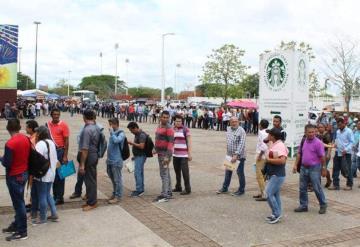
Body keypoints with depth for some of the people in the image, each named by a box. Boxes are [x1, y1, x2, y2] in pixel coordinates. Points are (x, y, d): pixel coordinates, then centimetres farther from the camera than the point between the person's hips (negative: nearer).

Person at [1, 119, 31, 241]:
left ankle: (22, 232, 9)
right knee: (18, 201, 19)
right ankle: (16, 224, 33)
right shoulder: (26, 139, 0)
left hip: (14, 176, -8)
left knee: (18, 203, 0)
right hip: (24, 173, 8)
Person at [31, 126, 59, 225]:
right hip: (51, 173, 8)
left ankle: (43, 218, 12)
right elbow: (55, 159, 14)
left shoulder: (40, 144, -18)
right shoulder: (51, 143, 9)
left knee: (42, 196, 2)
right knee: (48, 194, 19)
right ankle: (54, 214, 20)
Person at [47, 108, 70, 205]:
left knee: (59, 174, 4)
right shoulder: (47, 124, 4)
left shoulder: (63, 125, -9)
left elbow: (66, 141, -9)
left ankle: (60, 197, 13)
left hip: (60, 151, -4)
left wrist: (65, 156, -12)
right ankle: (55, 195, 26)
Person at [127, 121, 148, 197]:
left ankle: (139, 190, -5)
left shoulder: (142, 135, -18)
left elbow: (141, 146, -26)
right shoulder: (137, 134, 13)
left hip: (140, 156, -10)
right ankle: (141, 189, 20)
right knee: (140, 173, 13)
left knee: (137, 173, -10)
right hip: (138, 156, 10)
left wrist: (132, 143, -18)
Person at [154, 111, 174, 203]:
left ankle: (164, 195, -5)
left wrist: (167, 156, -24)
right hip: (160, 153, 10)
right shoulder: (159, 126, 13)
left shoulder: (169, 128, -15)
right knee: (166, 173, 16)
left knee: (164, 174, -9)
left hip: (165, 154, -10)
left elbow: (171, 142, -20)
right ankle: (169, 192, 25)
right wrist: (156, 149, 20)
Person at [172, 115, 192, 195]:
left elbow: (189, 142, -6)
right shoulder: (173, 129, 11)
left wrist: (189, 154, -10)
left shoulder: (185, 129, -5)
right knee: (177, 172, 12)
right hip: (175, 155, 6)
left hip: (183, 155, -5)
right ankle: (178, 187, 24)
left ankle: (187, 189, 2)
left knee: (185, 172, -5)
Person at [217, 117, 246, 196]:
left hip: (239, 156, -7)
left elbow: (241, 144, -20)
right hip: (229, 155, 7)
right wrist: (228, 152, 13)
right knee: (228, 172, 16)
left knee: (240, 173, 4)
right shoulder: (228, 129, 8)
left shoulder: (241, 131, -14)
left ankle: (241, 190, 17)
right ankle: (225, 188, 28)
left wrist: (236, 155, -25)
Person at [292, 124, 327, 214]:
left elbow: (322, 157, -11)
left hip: (314, 168, -6)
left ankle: (323, 205, 17)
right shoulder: (303, 141, 7)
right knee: (302, 188, 9)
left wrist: (324, 169, -9)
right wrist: (295, 165, 10)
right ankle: (303, 205, 21)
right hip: (304, 167, 6)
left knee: (317, 188, 0)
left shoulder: (318, 142, -12)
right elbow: (300, 154, 14)